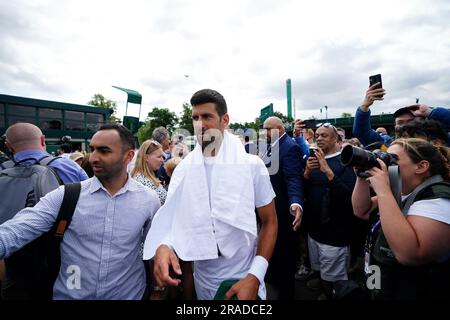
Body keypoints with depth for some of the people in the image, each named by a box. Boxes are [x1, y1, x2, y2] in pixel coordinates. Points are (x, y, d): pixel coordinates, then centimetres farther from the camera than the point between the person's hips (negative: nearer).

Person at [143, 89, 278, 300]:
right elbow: (173, 219, 0)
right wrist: (163, 246, -22)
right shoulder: (183, 169, -4)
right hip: (202, 278, 3)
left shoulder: (252, 164, -11)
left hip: (244, 277, -3)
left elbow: (269, 222, -6)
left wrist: (255, 276, -16)